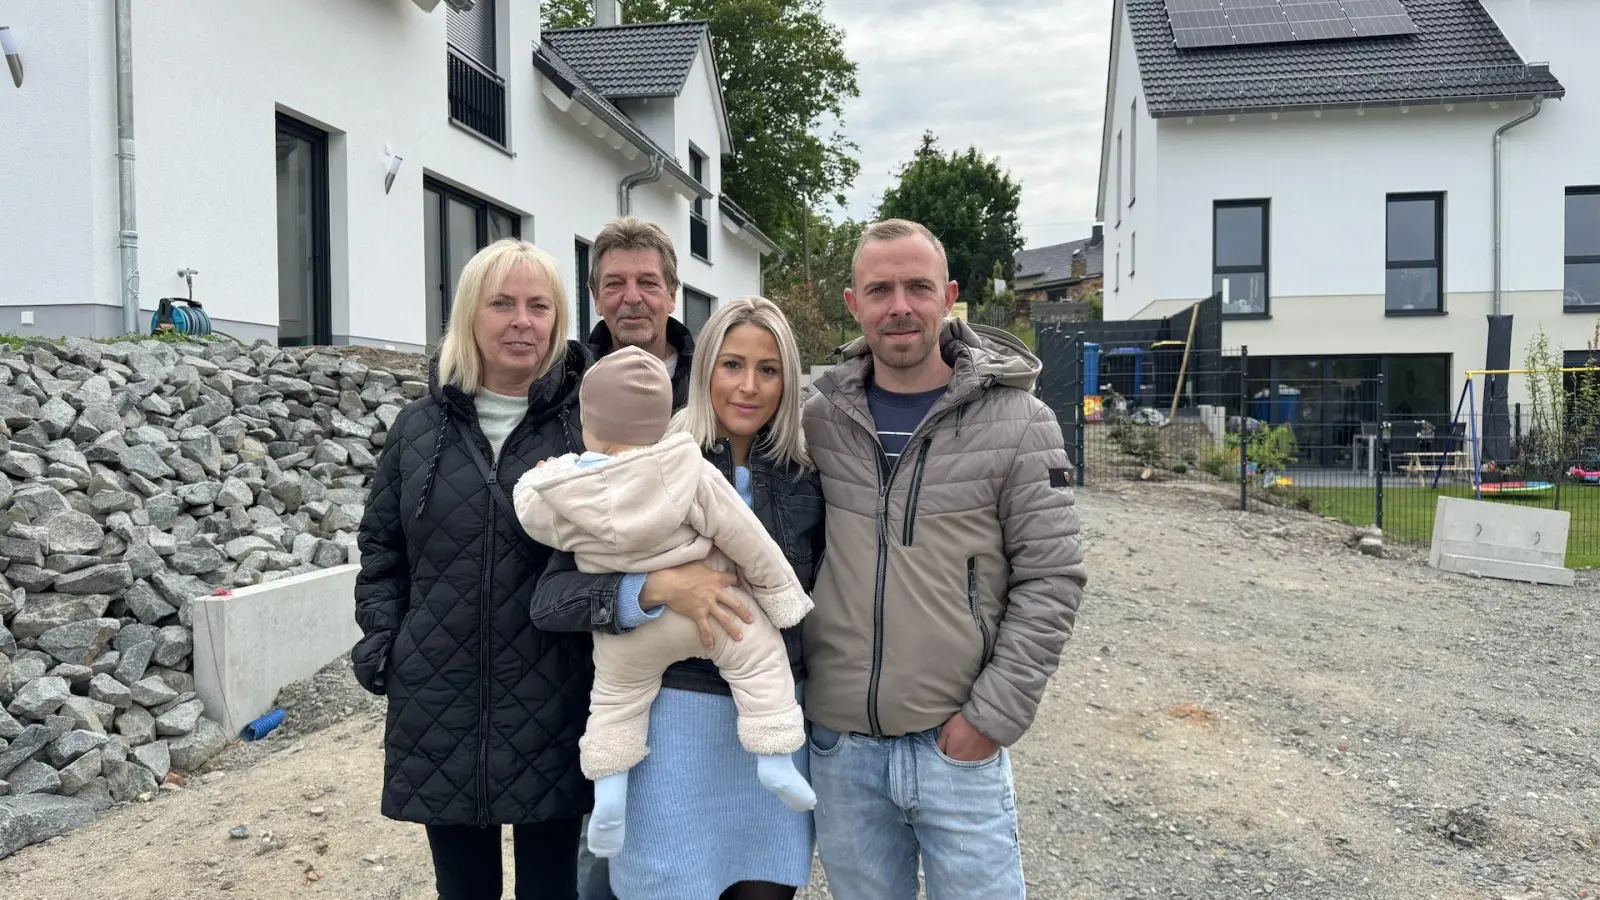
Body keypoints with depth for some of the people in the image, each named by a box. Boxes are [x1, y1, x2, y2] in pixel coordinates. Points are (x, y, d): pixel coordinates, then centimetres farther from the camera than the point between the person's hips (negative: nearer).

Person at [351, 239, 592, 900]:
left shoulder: (589, 424, -3)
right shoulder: (419, 428, 5)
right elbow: (380, 548, 13)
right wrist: (382, 644, 3)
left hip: (551, 709, -2)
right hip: (439, 708, 2)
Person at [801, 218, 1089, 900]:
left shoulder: (1015, 421, -5)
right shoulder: (818, 420, 1)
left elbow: (1051, 578, -5)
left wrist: (994, 714, -10)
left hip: (959, 744, -2)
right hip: (838, 743, 3)